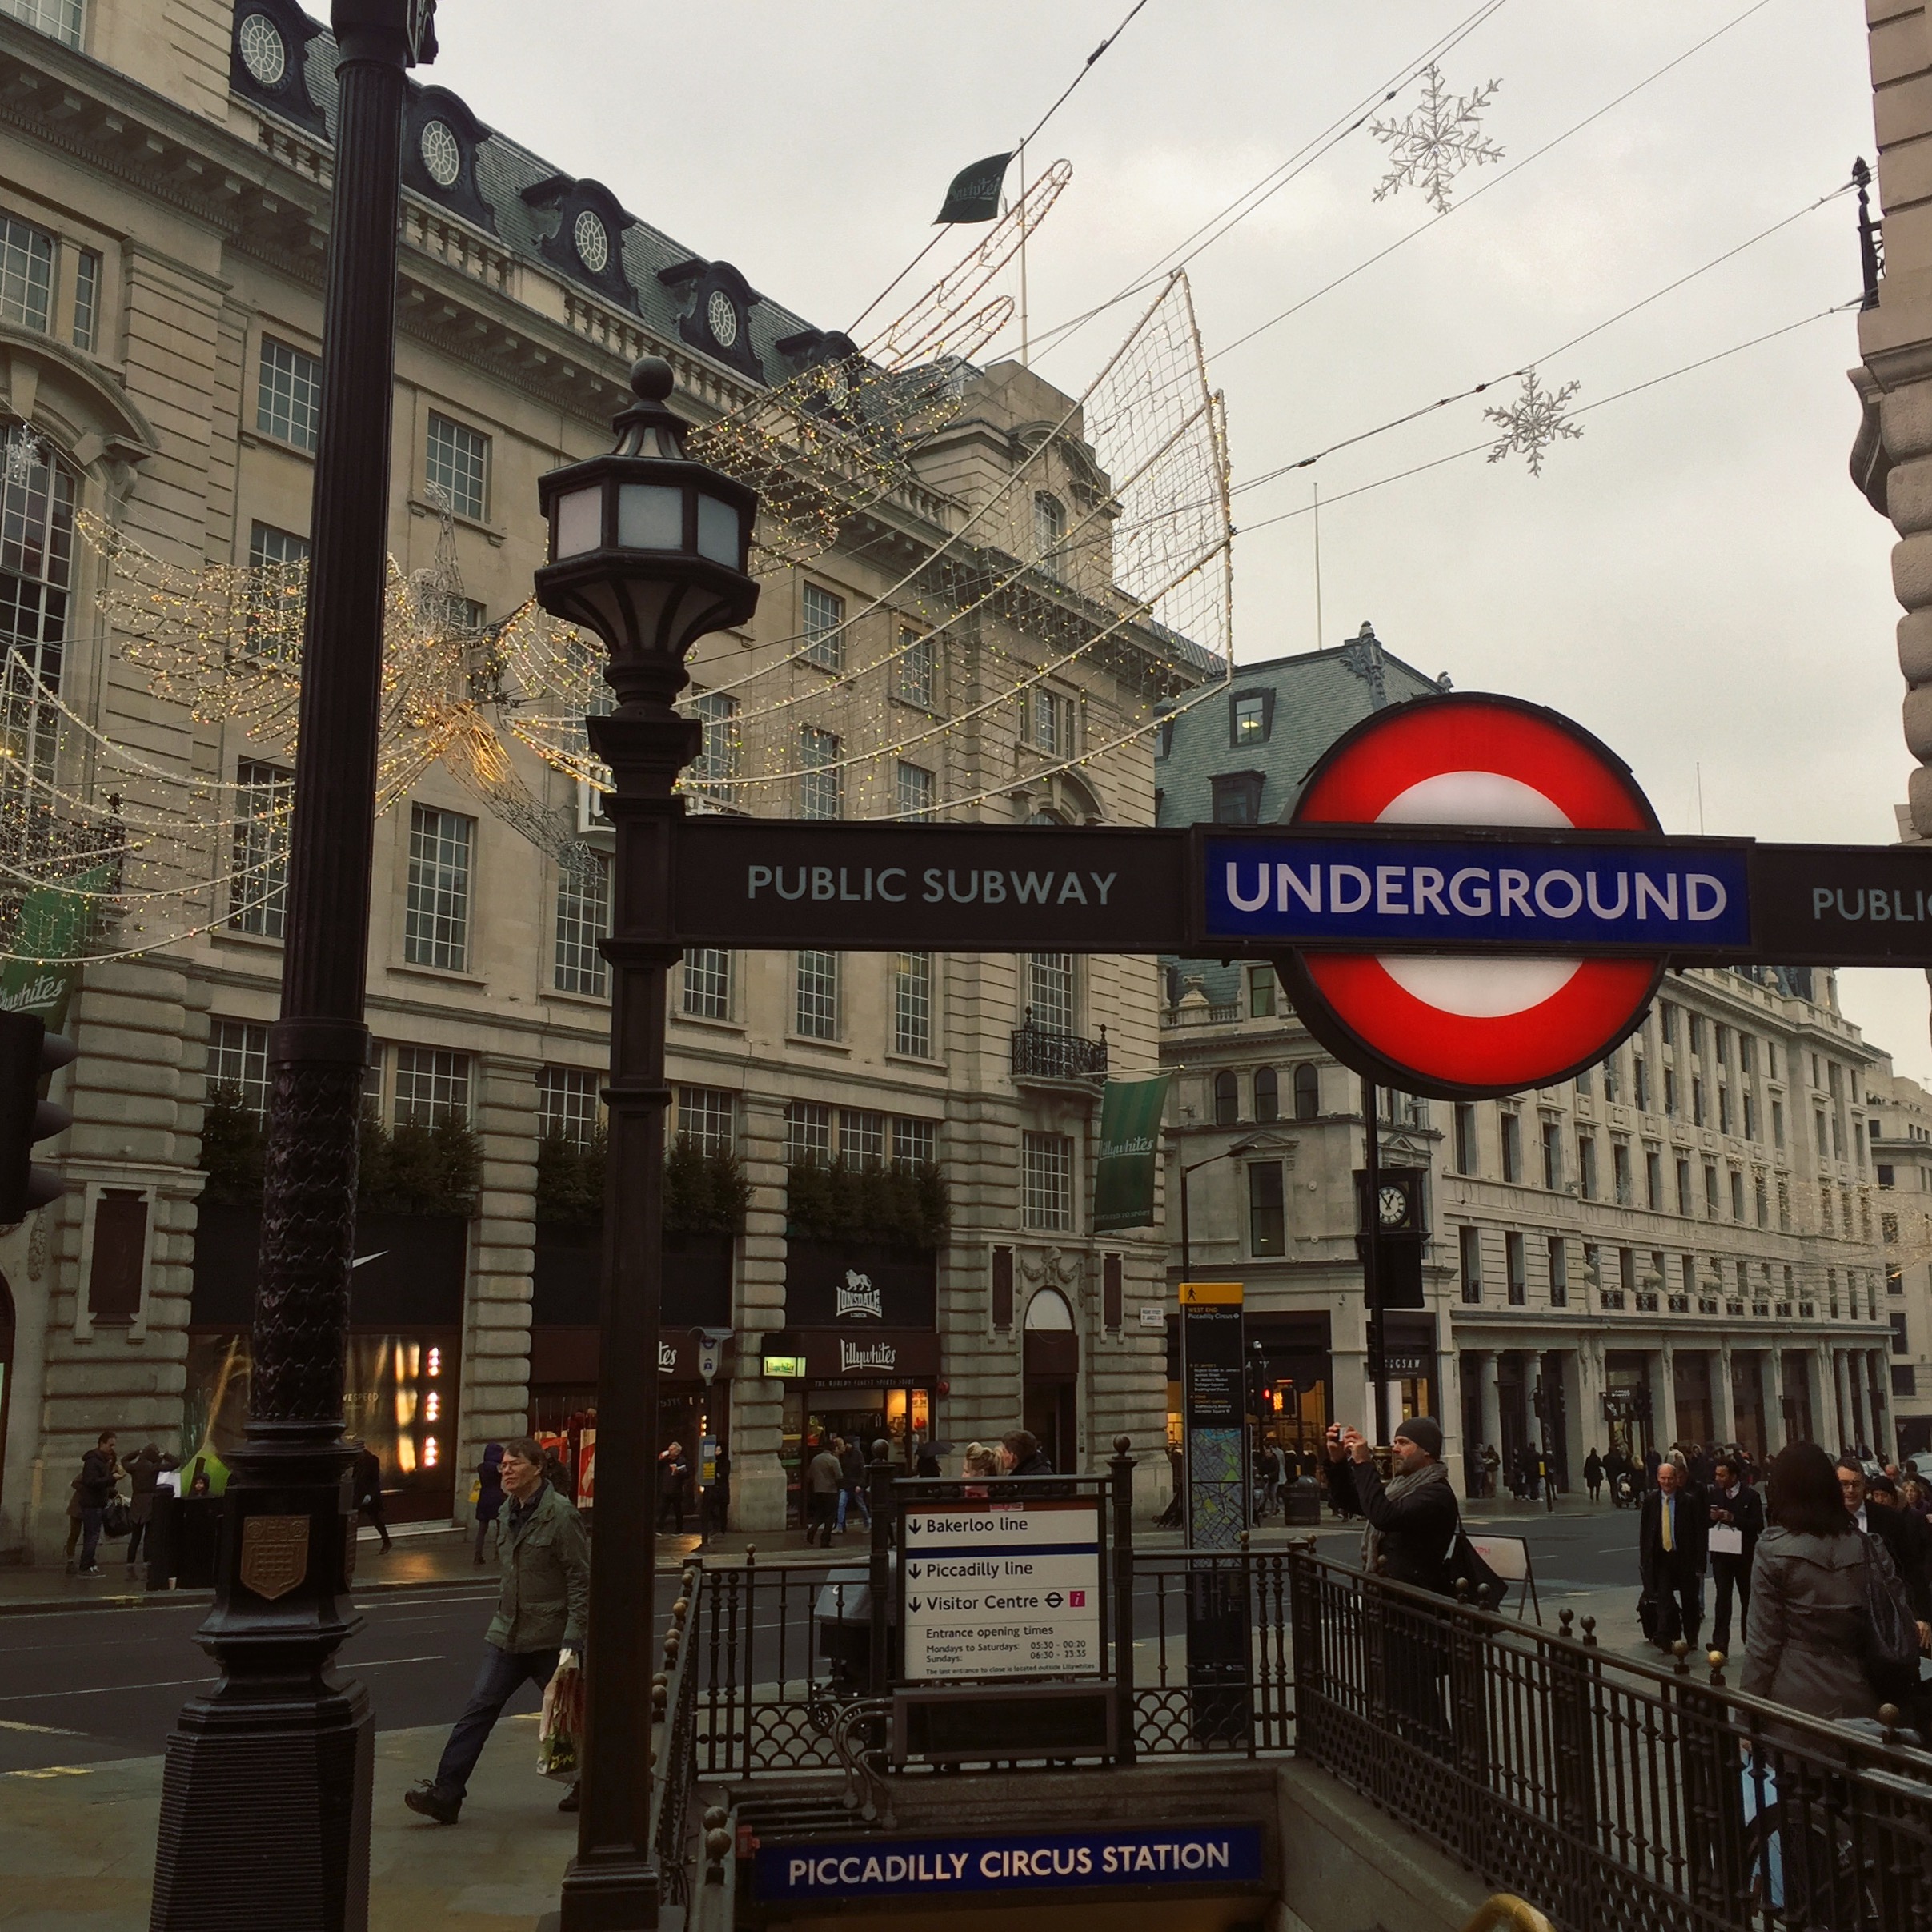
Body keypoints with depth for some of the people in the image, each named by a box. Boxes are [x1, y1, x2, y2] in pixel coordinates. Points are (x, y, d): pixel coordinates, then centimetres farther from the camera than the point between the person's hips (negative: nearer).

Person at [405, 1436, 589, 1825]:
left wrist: (572, 1640, -19)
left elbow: (581, 1580, -16)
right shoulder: (513, 1514, 9)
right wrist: (503, 1617, 18)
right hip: (508, 1635, 7)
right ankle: (444, 1794, 1)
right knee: (478, 1709, 0)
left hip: (549, 1637, -7)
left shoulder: (560, 1515, -15)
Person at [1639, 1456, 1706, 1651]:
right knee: (1663, 1598, -6)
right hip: (1661, 1556, 1)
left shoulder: (1688, 1501, -9)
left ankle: (1691, 1638, 29)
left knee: (1689, 1599, 13)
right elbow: (1644, 1530, 6)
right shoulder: (1651, 1500, 1)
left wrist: (1698, 1560, -11)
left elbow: (1698, 1532, -8)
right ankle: (1665, 1638, -6)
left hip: (1684, 1556, -1)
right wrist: (1644, 1556, 3)